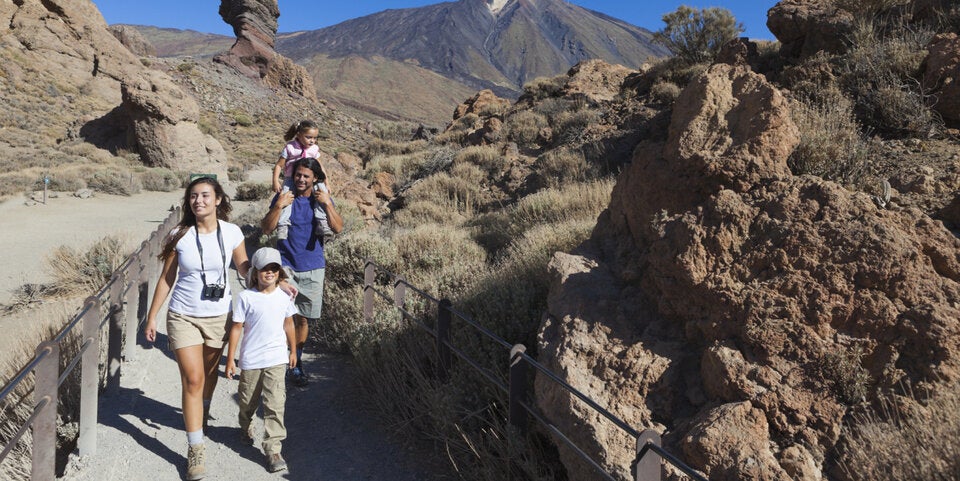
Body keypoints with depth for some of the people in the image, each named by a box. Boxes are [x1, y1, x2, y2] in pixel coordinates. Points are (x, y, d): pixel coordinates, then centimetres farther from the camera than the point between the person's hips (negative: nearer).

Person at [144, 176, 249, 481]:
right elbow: (166, 278, -1)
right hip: (183, 316, -2)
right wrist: (152, 316, 2)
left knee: (209, 373, 18)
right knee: (192, 379, -6)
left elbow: (245, 268, 4)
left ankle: (202, 413, 49)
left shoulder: (231, 233, -7)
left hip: (218, 316, 2)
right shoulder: (179, 236, -9)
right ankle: (195, 450, 1)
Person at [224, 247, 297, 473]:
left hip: (276, 360, 1)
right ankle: (245, 428, 48)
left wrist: (293, 350, 20)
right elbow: (237, 328, -5)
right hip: (251, 360, -1)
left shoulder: (283, 296, 1)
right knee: (248, 401, 18)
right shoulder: (246, 297, -9)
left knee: (275, 405, -5)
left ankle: (273, 450, 0)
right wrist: (230, 359, -5)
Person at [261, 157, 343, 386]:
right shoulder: (283, 197, -2)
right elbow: (267, 229, -8)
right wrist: (278, 207, -20)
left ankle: (295, 362, 29)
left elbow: (338, 228, -9)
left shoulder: (322, 199, 2)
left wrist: (327, 204, -19)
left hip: (313, 268, 2)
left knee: (302, 318, 12)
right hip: (286, 266, -2)